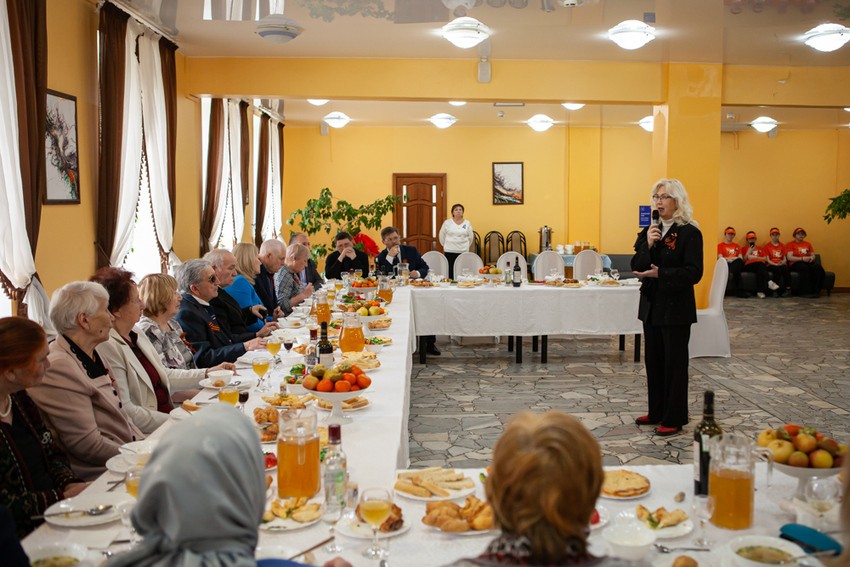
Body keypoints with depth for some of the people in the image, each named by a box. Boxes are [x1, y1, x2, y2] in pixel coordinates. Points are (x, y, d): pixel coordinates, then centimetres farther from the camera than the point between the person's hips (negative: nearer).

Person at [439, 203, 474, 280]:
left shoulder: (467, 223, 3)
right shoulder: (447, 223, 1)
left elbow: (470, 237, 13)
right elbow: (442, 235, 12)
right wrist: (445, 245, 16)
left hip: (463, 251, 0)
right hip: (449, 251, 0)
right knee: (450, 271, -3)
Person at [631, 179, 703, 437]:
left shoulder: (690, 233, -11)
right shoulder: (650, 230, 9)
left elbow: (693, 273, -17)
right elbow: (636, 266, 2)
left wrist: (661, 274, -25)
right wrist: (647, 244, -14)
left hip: (676, 308, -7)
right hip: (651, 305, 7)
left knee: (674, 362, 1)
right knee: (654, 360, 14)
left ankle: (674, 418, 11)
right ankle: (657, 412, 26)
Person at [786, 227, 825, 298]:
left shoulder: (808, 244, 25)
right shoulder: (791, 244, 8)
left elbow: (813, 255, 24)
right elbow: (789, 257, -4)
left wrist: (811, 258, -2)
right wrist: (802, 259, -15)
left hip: (808, 263, 5)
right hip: (796, 264, -5)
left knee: (818, 267, -29)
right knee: (805, 268, -39)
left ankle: (816, 291, -30)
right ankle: (805, 292, -39)